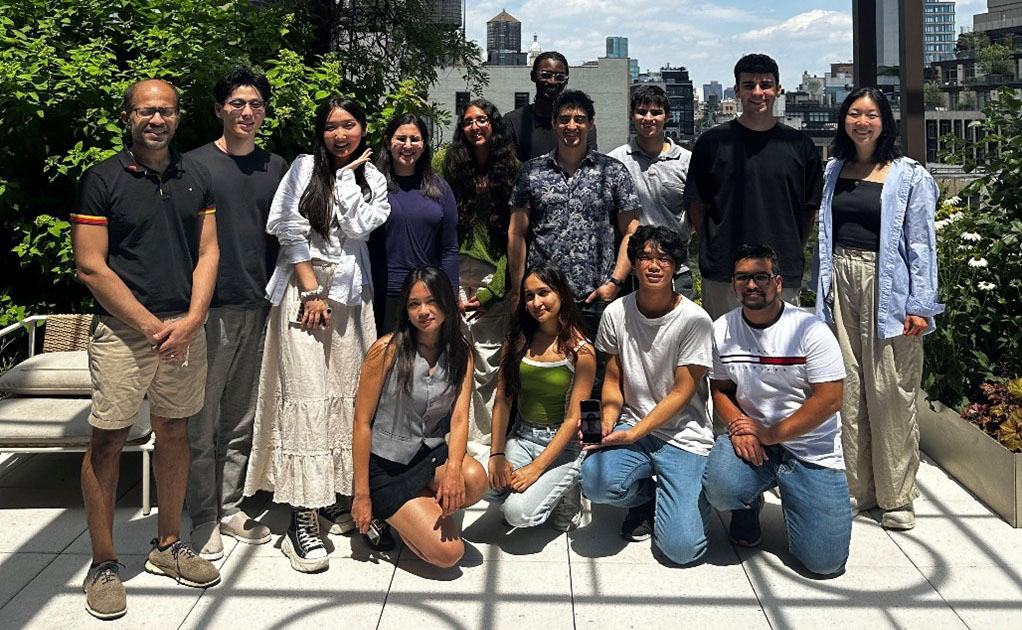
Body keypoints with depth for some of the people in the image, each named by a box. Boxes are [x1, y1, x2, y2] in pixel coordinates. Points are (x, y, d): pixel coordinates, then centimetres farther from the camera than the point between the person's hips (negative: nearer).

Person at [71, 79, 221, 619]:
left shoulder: (196, 177, 10)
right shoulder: (102, 180, -3)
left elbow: (207, 252, 8)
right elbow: (90, 266, -7)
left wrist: (190, 321, -6)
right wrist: (151, 326, -11)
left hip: (185, 328, 4)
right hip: (122, 329, -4)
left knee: (174, 433, 11)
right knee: (107, 440, -1)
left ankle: (168, 546, 26)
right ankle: (103, 564, 12)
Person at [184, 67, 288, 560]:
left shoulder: (276, 168, 12)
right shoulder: (195, 165, 0)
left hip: (258, 307, 4)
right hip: (209, 305, -4)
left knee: (242, 417, 11)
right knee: (202, 419, 1)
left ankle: (230, 507, 23)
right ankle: (203, 519, 12)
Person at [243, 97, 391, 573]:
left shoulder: (373, 180, 11)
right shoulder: (305, 167, 3)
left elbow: (358, 229, -4)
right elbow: (290, 230, -3)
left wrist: (347, 176, -3)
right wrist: (312, 290, -8)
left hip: (350, 293, 4)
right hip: (303, 289, -3)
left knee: (345, 396, 3)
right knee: (306, 398, -10)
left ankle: (333, 495, 16)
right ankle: (301, 517, -9)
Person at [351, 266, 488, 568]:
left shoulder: (461, 355, 2)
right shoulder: (387, 350, -12)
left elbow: (459, 418, -8)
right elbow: (362, 421, -10)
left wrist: (454, 467, -29)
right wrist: (362, 494, -11)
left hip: (431, 455, 4)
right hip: (386, 466, -4)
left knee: (475, 479, -31)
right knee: (447, 552, -17)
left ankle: (428, 509, 2)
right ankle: (393, 513, 12)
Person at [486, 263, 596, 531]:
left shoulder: (581, 351, -11)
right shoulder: (517, 341, 2)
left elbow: (573, 419, -13)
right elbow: (503, 400, 0)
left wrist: (536, 468, -18)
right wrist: (497, 454, -11)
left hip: (562, 444, -4)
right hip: (521, 437, 4)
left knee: (519, 513, -22)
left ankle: (565, 492, 8)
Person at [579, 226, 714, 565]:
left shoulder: (694, 320, -11)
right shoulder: (617, 313, 1)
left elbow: (681, 393, -11)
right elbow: (613, 379, 8)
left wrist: (632, 435, -19)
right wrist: (607, 425, -12)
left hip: (683, 436, -3)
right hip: (632, 426, 3)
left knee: (681, 548, -18)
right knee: (596, 479, -31)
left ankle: (690, 494, 18)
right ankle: (648, 498, 6)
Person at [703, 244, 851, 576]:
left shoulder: (812, 331, -12)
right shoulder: (722, 330, 0)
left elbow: (829, 400, -15)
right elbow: (720, 389, 7)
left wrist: (770, 434, -18)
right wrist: (739, 425, -14)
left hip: (812, 451, -2)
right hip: (751, 439, 2)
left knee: (825, 560, -11)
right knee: (721, 488, -32)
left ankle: (791, 497, 21)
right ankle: (749, 502, 7)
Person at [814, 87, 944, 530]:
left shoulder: (909, 176, 0)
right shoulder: (834, 172, 13)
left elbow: (921, 244, -4)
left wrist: (919, 306, -10)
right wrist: (823, 292, 12)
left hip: (886, 287, -4)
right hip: (841, 283, 4)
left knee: (890, 392, -3)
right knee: (848, 389, 6)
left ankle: (897, 497, 9)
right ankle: (856, 488, 17)